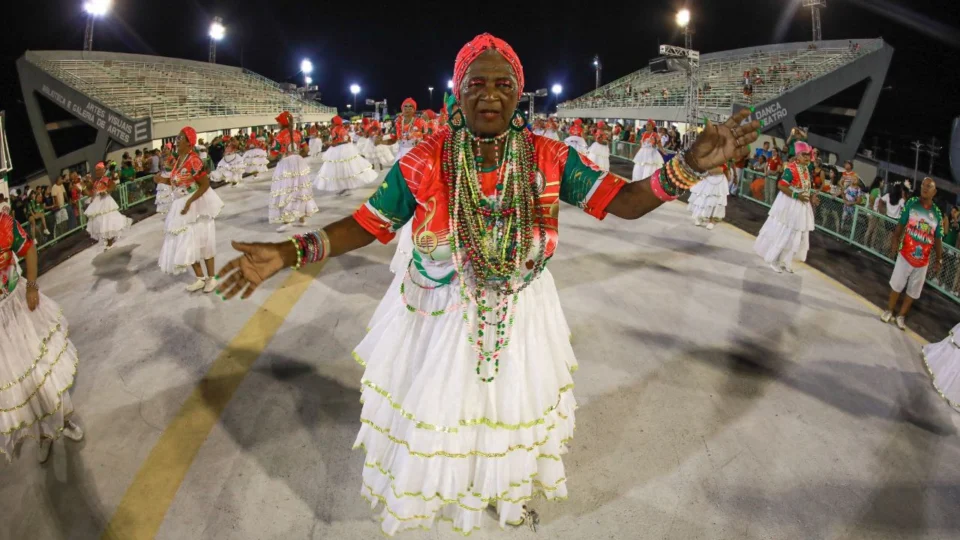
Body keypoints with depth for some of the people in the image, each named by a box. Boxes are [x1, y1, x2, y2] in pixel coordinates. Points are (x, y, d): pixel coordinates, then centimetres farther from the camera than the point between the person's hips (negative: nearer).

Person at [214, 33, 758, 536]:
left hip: (522, 316, 2)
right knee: (433, 414, 16)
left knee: (514, 409, 22)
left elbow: (623, 201, -11)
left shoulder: (550, 157, -10)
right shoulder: (424, 162, -14)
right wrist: (289, 253, -21)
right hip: (438, 318, -1)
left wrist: (691, 164, -27)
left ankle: (509, 489, 57)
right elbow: (368, 223, -10)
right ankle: (431, 491, 52)